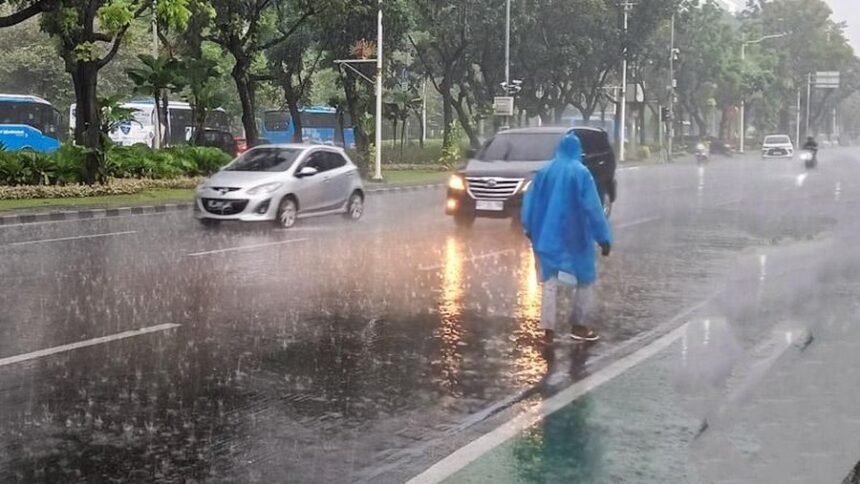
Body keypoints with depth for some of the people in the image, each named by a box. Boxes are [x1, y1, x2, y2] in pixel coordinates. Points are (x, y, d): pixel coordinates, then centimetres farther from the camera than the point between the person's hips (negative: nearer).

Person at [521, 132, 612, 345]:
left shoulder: (545, 171, 3)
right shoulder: (580, 172, -10)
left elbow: (530, 201, 7)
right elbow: (593, 207, -13)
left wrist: (530, 229, 19)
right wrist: (604, 237, -10)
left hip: (548, 236, 4)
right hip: (575, 236, -4)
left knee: (550, 281, 8)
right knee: (586, 279, 13)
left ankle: (548, 330, 4)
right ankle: (578, 326, 14)